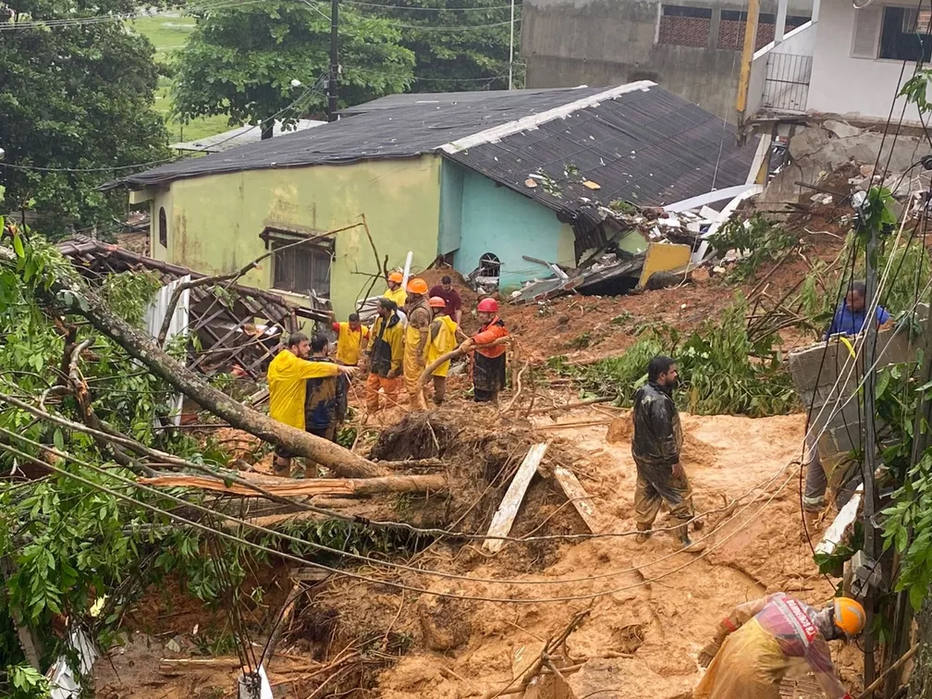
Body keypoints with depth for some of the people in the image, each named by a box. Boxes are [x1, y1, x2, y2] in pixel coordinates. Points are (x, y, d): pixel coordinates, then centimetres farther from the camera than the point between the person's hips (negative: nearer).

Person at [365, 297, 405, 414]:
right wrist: (370, 354, 13)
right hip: (375, 365, 8)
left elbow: (397, 350, -21)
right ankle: (371, 414, 28)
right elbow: (373, 337, 13)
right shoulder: (379, 321, 0)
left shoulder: (397, 328, -25)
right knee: (371, 389, 16)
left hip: (387, 367, -8)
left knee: (390, 394, 6)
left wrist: (393, 369, -17)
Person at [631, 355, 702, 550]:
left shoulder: (643, 392, -1)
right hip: (658, 459, -9)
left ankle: (642, 531, 37)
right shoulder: (659, 401, -31)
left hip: (641, 453, 9)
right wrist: (674, 461, -17)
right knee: (680, 495, 6)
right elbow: (665, 435, -27)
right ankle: (684, 539, 15)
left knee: (645, 490, 23)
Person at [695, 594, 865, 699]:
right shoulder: (815, 641, -9)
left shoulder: (784, 599, 5)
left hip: (731, 649, 7)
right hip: (753, 673, -7)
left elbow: (740, 613, 9)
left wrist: (716, 643, 17)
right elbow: (828, 679, 7)